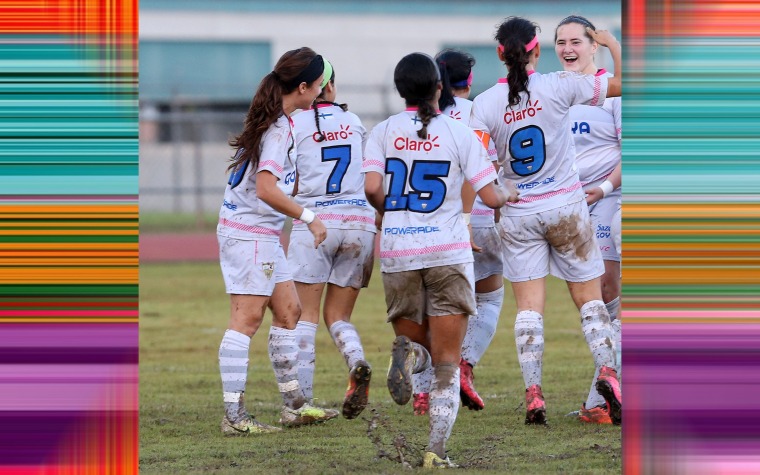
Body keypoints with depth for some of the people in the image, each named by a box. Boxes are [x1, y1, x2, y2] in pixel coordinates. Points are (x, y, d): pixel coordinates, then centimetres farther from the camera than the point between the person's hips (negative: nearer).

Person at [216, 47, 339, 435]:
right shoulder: (278, 127, -19)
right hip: (249, 232, -10)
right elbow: (266, 189, -27)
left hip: (263, 235, 10)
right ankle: (234, 416, -13)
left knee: (288, 311, 14)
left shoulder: (275, 120, 11)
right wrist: (309, 218, -22)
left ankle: (293, 406, 21)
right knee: (247, 318, -11)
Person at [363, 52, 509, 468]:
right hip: (448, 252, -1)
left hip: (397, 253, 1)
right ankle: (437, 450, -10)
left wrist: (388, 211, 10)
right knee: (447, 361, 4)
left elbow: (371, 188, -12)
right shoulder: (459, 133, -2)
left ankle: (407, 354, -17)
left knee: (414, 338, 20)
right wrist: (506, 200, 19)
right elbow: (491, 197, -5)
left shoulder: (383, 132, 1)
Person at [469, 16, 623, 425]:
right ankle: (606, 370, -12)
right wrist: (611, 43, 10)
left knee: (529, 307, 4)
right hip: (566, 207, -1)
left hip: (517, 213, 1)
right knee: (589, 298, 9)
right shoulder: (558, 87, -11)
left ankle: (533, 394, -5)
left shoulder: (485, 104, -7)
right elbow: (623, 83, -5)